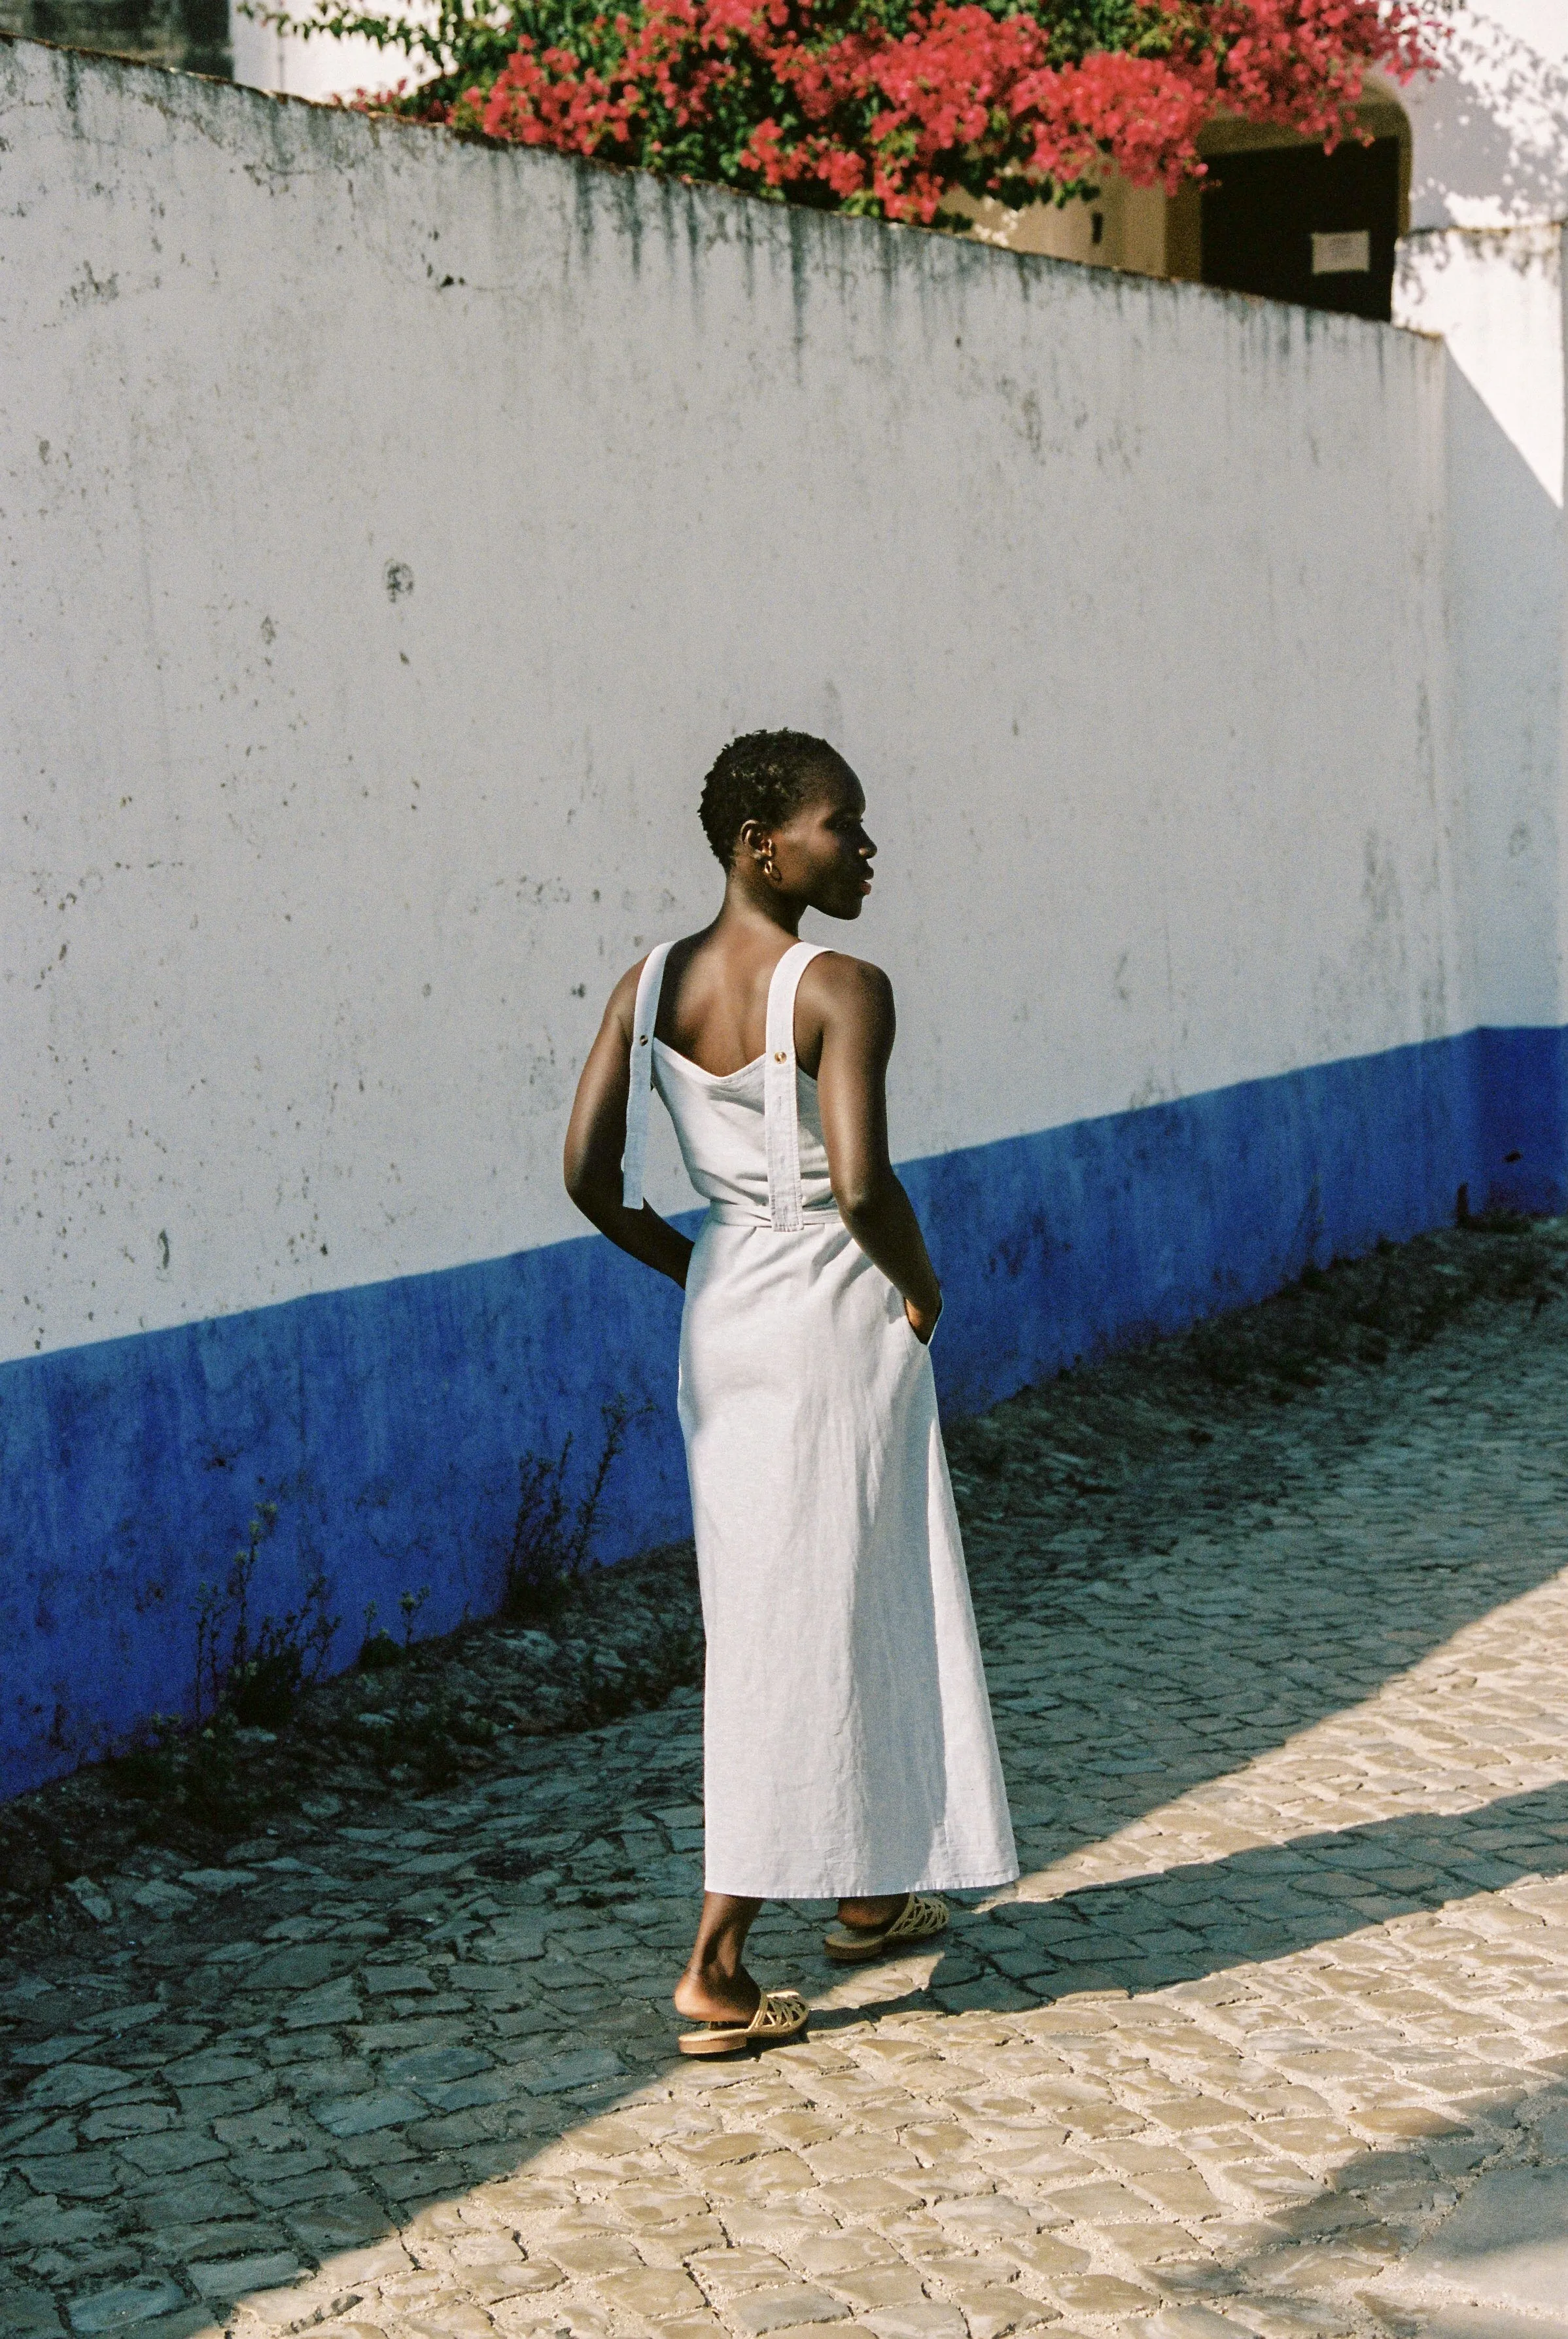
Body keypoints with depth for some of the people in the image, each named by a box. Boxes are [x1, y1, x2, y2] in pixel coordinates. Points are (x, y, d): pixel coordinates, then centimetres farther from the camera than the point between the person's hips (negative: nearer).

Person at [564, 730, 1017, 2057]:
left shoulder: (651, 986, 2)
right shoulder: (842, 990, -17)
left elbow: (590, 1174, 0)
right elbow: (861, 1185, -27)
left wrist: (699, 1271, 12)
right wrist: (923, 1290, -9)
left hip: (724, 1314, 7)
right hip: (838, 1315, -7)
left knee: (768, 1610, 18)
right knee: (815, 1628, 0)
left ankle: (867, 1895, 35)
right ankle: (716, 1966, 0)